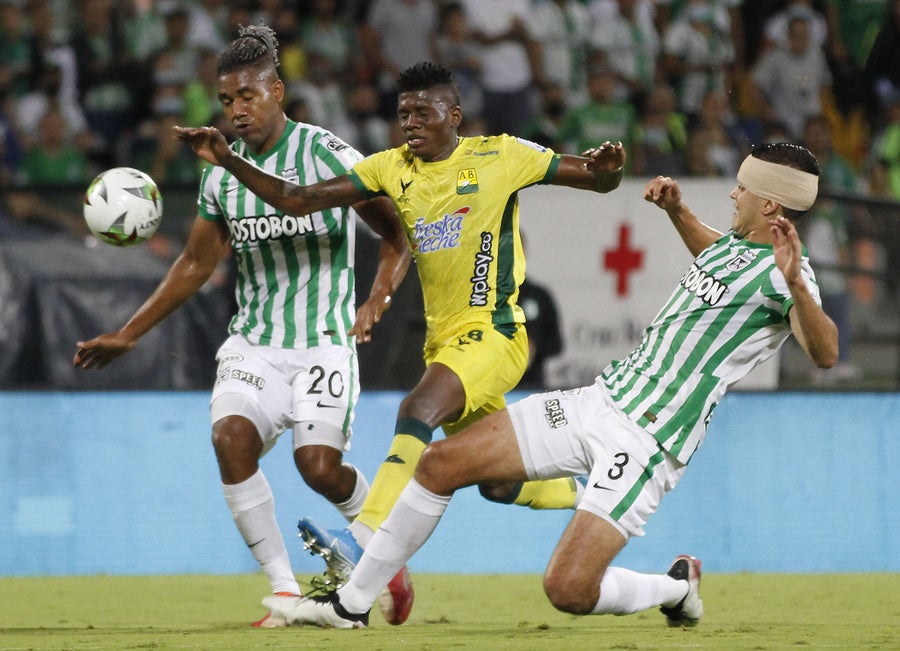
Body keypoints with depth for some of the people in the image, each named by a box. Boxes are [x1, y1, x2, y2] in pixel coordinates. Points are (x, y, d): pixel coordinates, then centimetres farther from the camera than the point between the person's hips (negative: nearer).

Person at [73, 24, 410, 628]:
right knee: (231, 436, -23)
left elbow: (398, 235, 0)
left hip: (324, 342, -4)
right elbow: (197, 262, 19)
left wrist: (375, 303, -14)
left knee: (320, 466, -19)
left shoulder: (327, 153, -7)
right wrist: (128, 334, 17)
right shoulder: (221, 174, 7)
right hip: (253, 343, 4)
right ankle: (286, 590, -14)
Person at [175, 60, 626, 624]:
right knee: (498, 482, 13)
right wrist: (229, 161, -10)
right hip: (443, 339, 7)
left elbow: (598, 180, 1)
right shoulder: (393, 168, 7)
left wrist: (606, 169, -24)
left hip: (493, 333, -7)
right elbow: (298, 201, 2)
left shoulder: (500, 156, -4)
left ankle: (362, 544, -43)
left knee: (418, 412, -31)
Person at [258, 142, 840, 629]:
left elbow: (825, 353, -34)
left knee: (568, 590, -19)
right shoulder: (733, 245, 11)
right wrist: (677, 209, 21)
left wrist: (797, 288, -49)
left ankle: (677, 586, 12)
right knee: (443, 463, 1)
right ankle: (352, 602, 11)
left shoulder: (781, 273, -15)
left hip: (648, 444, -8)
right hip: (601, 403, 8)